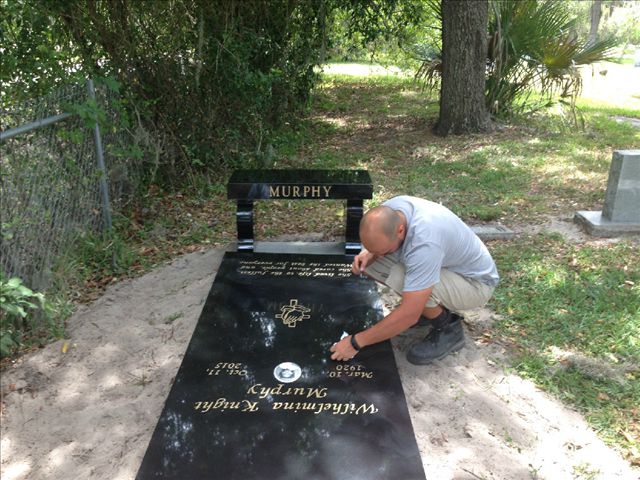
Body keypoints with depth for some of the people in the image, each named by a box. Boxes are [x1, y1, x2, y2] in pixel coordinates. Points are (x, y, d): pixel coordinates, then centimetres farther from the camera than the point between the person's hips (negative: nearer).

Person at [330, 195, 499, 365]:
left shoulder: (424, 242, -40)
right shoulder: (388, 211, -18)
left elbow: (409, 316, -37)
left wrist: (356, 342, -28)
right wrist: (369, 254, -14)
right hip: (444, 263, 8)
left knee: (401, 279, -34)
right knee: (368, 261, -6)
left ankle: (448, 327, -7)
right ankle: (431, 308, 9)